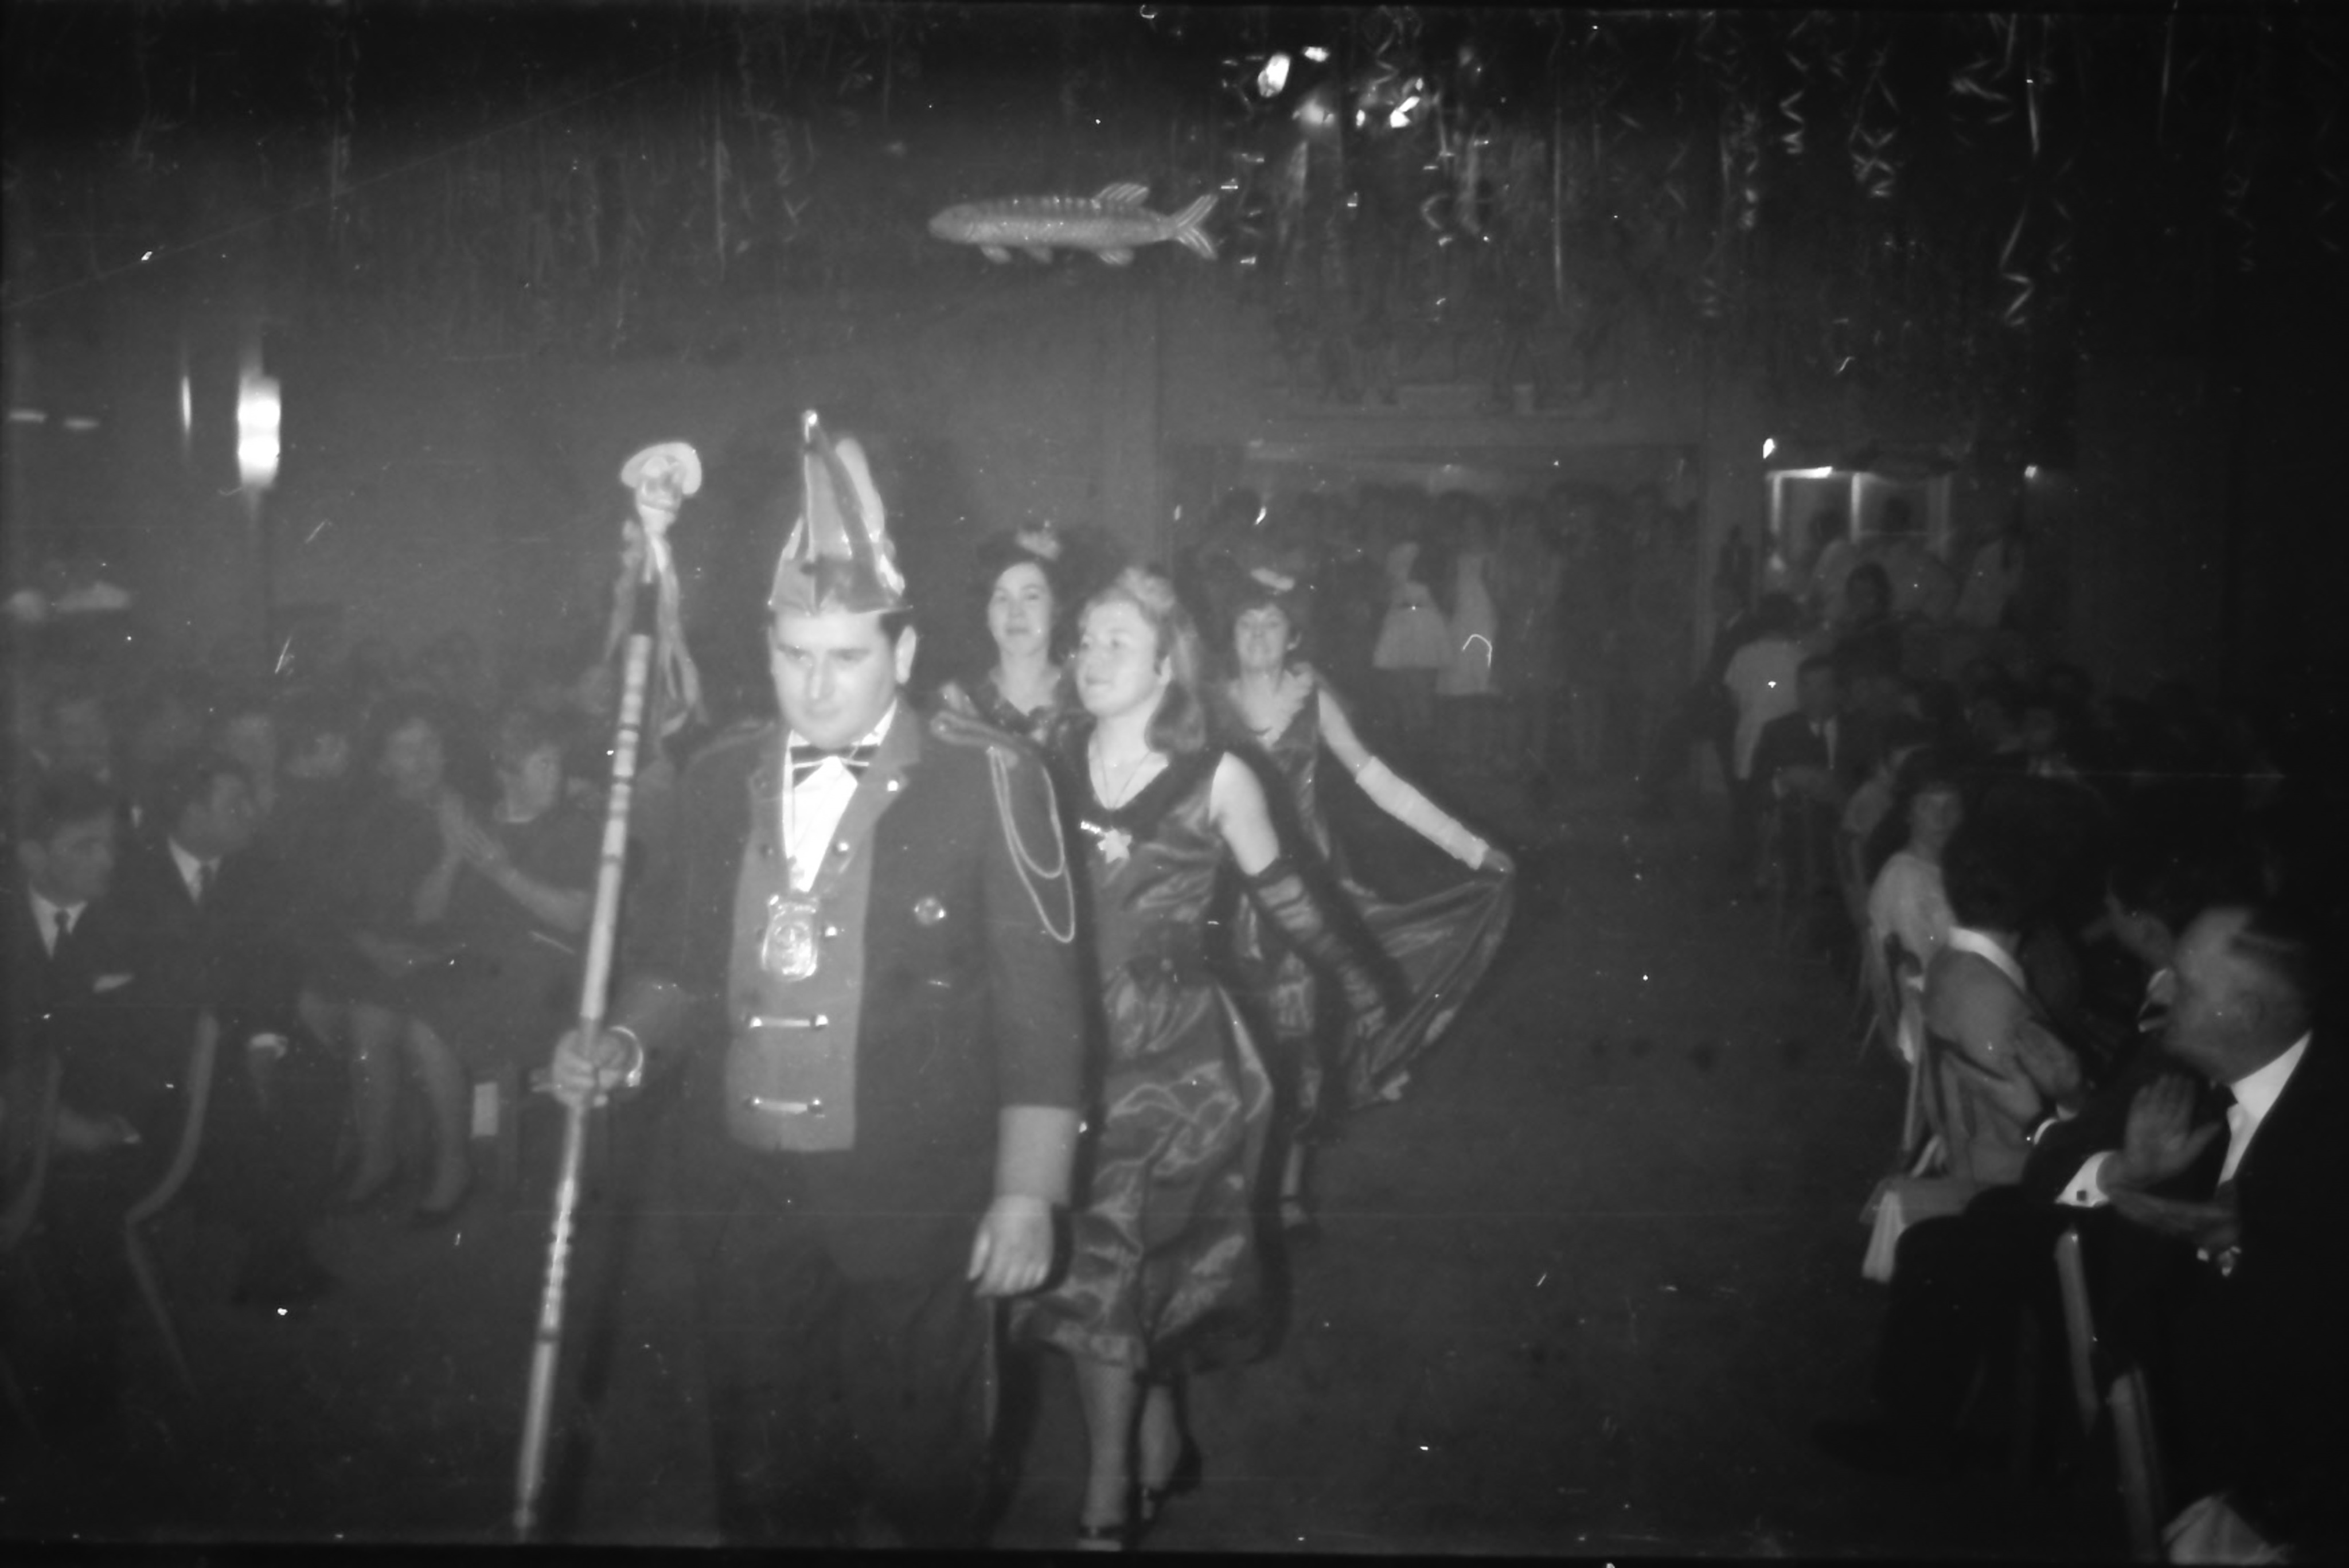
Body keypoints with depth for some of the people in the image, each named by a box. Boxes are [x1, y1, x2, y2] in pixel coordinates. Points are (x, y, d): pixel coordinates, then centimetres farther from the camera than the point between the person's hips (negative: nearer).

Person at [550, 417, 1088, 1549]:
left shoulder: (989, 782, -9)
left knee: (925, 1477, 10)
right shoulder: (719, 777, 6)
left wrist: (1028, 1192, -11)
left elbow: (1041, 1000, -9)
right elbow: (676, 959, 15)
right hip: (742, 1192, 4)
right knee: (765, 1481, 15)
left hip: (915, 1201, -4)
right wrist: (625, 1046, -4)